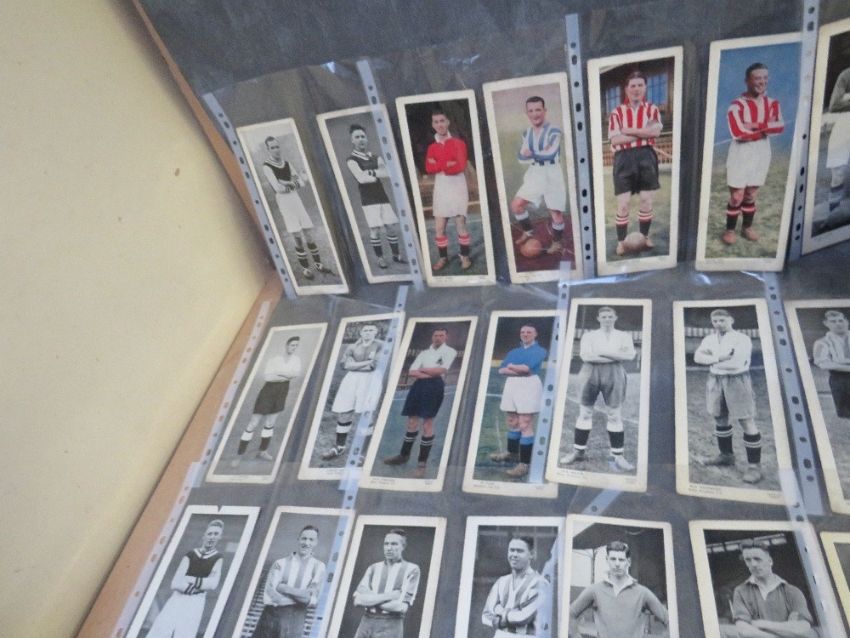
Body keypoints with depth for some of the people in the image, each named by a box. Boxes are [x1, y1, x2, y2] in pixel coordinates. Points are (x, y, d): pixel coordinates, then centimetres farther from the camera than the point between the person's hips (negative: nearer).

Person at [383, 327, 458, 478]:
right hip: (419, 385, 5)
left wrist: (422, 370, 4)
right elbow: (411, 372, 9)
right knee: (412, 421, 9)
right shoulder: (424, 352, 21)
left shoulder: (450, 351, 8)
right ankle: (404, 455, 22)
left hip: (435, 386, -5)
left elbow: (441, 370, -6)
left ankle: (422, 462, -1)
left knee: (427, 422, -7)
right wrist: (429, 374, -7)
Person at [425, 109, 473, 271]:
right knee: (439, 227, 3)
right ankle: (443, 258, 16)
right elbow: (429, 169, -7)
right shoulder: (431, 147, 9)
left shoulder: (458, 143, -1)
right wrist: (448, 164, -16)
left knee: (460, 224, -3)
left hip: (457, 187, -3)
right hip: (440, 188, 3)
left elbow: (460, 166, -14)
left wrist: (439, 165, -10)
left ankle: (465, 257, 9)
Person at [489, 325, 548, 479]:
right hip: (511, 385, 6)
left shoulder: (539, 350, 4)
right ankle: (512, 453, 28)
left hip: (529, 386, -6)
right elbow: (501, 370, 6)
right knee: (512, 422, 11)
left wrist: (511, 366, 4)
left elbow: (527, 367, -12)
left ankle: (525, 463, -11)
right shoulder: (513, 352, 19)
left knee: (525, 425, -10)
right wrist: (518, 370, -10)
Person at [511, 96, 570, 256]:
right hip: (534, 174, 5)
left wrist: (532, 154, -11)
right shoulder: (526, 133, 8)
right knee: (516, 204, -3)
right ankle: (528, 232, 20)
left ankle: (557, 243, 22)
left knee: (556, 213, -1)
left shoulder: (554, 131, -11)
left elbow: (550, 154, -23)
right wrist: (541, 154, -18)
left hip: (552, 174, -5)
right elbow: (521, 157, -2)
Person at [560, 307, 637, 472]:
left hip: (613, 374, 0)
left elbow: (630, 355, -7)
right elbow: (585, 356, -8)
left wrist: (603, 352, -12)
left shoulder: (624, 336, 10)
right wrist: (616, 357, -10)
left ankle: (618, 456, 2)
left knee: (614, 415, -1)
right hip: (591, 373, 0)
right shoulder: (589, 335, 7)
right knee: (585, 413, 3)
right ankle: (579, 451, 12)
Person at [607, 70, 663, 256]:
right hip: (624, 159, -2)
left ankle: (644, 236, 23)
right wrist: (643, 132, -9)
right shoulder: (617, 112, 4)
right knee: (623, 203, -4)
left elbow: (655, 131, -9)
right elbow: (615, 140, -9)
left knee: (646, 200, 6)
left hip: (646, 157, 2)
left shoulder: (652, 109, 9)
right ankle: (621, 242, 5)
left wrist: (628, 130, -11)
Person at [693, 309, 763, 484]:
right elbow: (697, 357, -5)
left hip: (737, 381, -7)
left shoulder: (742, 339, -11)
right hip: (715, 381, 7)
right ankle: (726, 455, 32)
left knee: (747, 422, -5)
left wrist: (711, 359, -10)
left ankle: (754, 465, 0)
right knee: (720, 418, 16)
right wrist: (720, 358, -19)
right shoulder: (709, 338, 8)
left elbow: (736, 364, -23)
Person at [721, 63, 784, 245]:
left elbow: (780, 126, -10)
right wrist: (765, 129, -12)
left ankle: (747, 228, 26)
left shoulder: (772, 103, 5)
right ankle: (729, 230, 11)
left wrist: (756, 125, -22)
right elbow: (738, 133, -23)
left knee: (751, 195, 14)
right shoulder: (737, 104, -11)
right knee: (737, 196, -2)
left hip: (761, 153, 5)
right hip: (741, 154, -5)